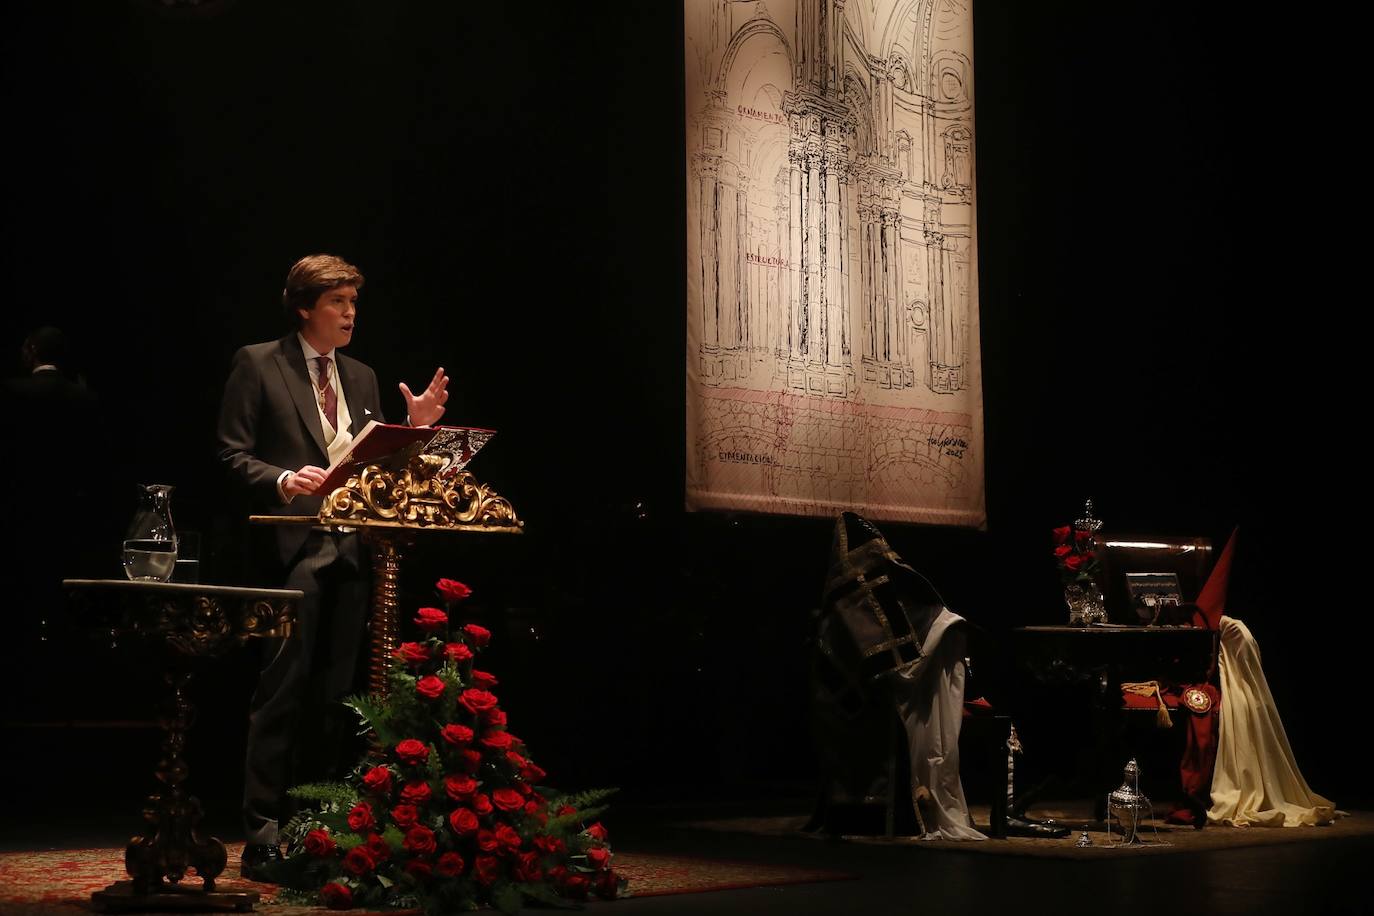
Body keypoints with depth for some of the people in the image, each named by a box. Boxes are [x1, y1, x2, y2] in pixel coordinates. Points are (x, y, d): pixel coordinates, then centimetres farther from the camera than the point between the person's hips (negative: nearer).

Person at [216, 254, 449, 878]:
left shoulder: (361, 378, 19)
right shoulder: (258, 364, 1)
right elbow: (233, 455, -4)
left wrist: (415, 425, 3)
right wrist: (283, 480, -21)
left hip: (350, 548, 6)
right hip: (293, 546, -6)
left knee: (332, 696, 8)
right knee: (283, 688, -9)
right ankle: (263, 833, -6)